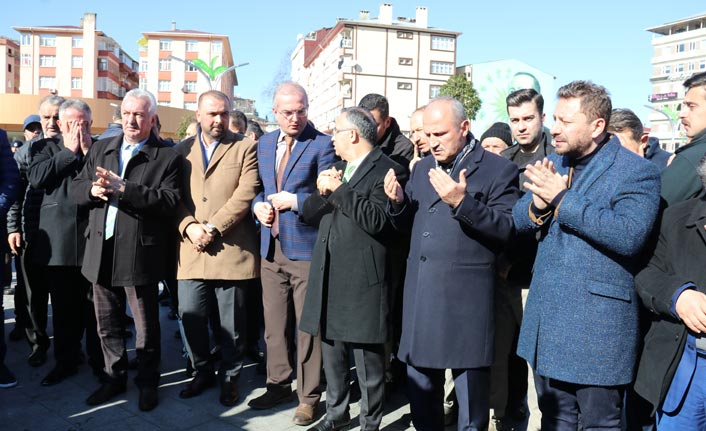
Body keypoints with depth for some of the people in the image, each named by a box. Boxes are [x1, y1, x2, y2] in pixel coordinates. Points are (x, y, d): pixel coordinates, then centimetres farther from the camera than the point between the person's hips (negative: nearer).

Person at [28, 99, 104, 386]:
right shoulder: (49, 148, 11)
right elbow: (36, 178, -6)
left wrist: (88, 151, -8)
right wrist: (69, 150, -6)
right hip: (58, 242, 2)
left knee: (95, 306, 6)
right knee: (63, 307, 12)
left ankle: (99, 360, 19)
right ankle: (65, 360, 26)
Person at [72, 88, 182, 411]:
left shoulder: (167, 158, -5)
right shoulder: (100, 149, 13)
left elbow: (169, 201, -18)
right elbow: (76, 190, 11)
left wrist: (122, 188, -24)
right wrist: (93, 190, -12)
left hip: (140, 254, -5)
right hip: (101, 251, 6)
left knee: (146, 324, 8)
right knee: (107, 322, 17)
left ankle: (147, 382, 25)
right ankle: (115, 376, 35)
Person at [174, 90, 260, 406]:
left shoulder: (245, 147, 3)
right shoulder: (182, 151, 13)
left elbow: (246, 194, -8)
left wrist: (212, 228, -14)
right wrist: (189, 227, -11)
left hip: (231, 249, -3)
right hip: (191, 250, 3)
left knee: (231, 322, 6)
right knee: (190, 315, 5)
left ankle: (229, 377, 25)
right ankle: (202, 371, 28)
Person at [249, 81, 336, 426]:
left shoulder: (322, 144, -6)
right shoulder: (264, 144, 13)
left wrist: (294, 200, -18)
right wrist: (258, 204, -2)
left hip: (305, 248, -6)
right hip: (271, 247, 6)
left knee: (308, 326, 4)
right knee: (274, 323, 15)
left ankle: (308, 397, 18)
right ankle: (278, 385, 32)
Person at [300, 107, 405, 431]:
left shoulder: (387, 170, -8)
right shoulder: (338, 167, 17)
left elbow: (377, 220, -21)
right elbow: (309, 214, 14)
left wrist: (338, 189, -15)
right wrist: (322, 191, -6)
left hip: (362, 280, -7)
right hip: (329, 276, 8)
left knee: (368, 359, 4)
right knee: (331, 352, 17)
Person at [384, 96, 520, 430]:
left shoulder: (498, 170, -4)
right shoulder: (422, 168, 14)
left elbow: (507, 230, -13)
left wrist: (462, 201, -25)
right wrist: (398, 201, -5)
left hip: (466, 298, -5)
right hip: (420, 294, 6)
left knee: (470, 393, 8)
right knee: (420, 388, 17)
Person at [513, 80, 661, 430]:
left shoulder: (637, 172, -11)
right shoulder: (553, 163, 9)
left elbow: (629, 236, -26)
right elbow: (517, 221, 7)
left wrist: (562, 198, -24)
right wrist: (538, 204, -16)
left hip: (597, 326, -6)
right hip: (547, 321, 6)